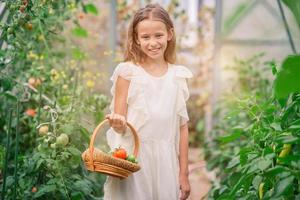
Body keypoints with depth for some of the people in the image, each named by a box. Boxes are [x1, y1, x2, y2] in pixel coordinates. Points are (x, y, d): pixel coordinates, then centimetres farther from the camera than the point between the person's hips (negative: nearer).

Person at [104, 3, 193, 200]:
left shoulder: (177, 76, 4)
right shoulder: (128, 72, -4)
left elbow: (182, 127, 6)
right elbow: (120, 124, -2)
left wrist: (184, 173, 6)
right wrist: (117, 123, -26)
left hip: (165, 161, 2)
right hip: (132, 157, -2)